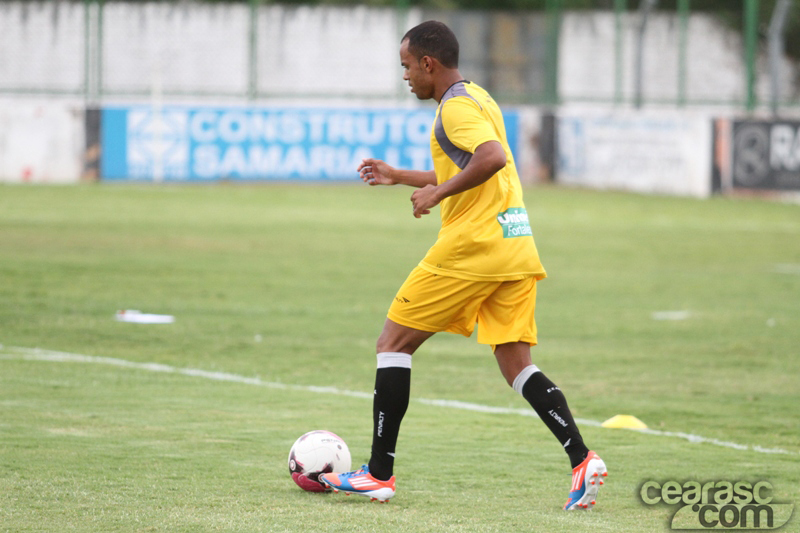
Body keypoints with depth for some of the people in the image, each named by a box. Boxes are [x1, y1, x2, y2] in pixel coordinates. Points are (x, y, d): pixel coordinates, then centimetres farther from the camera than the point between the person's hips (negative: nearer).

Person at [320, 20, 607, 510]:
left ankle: (379, 474, 5)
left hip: (472, 247, -9)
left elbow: (493, 158, -29)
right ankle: (582, 460, -13)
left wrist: (438, 191, -22)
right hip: (516, 246, 9)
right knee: (517, 364, 6)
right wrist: (399, 177, 38)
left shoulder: (456, 107, -10)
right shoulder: (477, 98, 21)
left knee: (394, 343, 4)